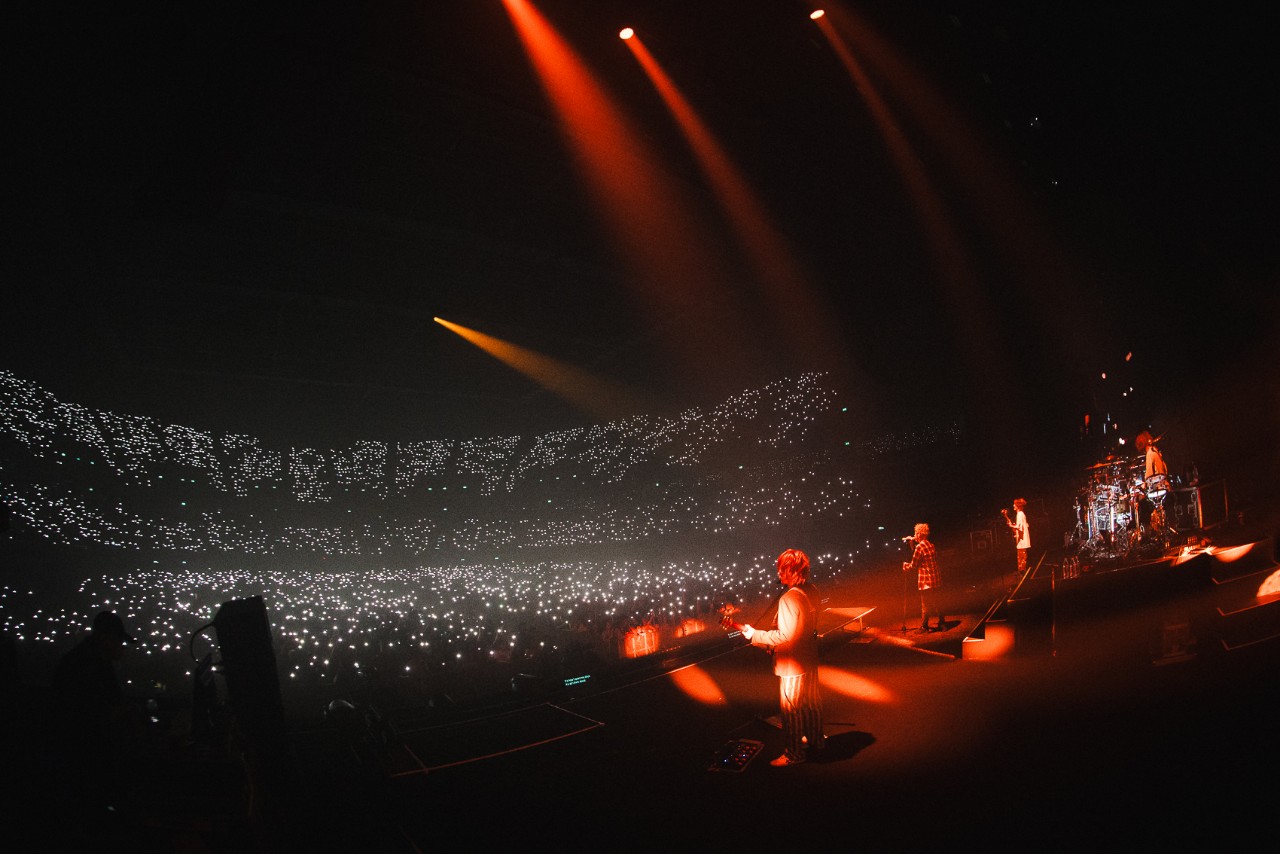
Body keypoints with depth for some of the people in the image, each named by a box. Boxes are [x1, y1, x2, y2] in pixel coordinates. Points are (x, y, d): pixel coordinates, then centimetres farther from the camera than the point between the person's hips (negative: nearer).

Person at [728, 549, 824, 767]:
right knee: (811, 701, 25)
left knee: (791, 708, 7)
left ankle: (794, 753, 19)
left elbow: (785, 636, -29)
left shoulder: (789, 599, -29)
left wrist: (753, 634, -22)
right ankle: (816, 739, 42)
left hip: (792, 664, -9)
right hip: (809, 658, 9)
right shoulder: (812, 591, -2)